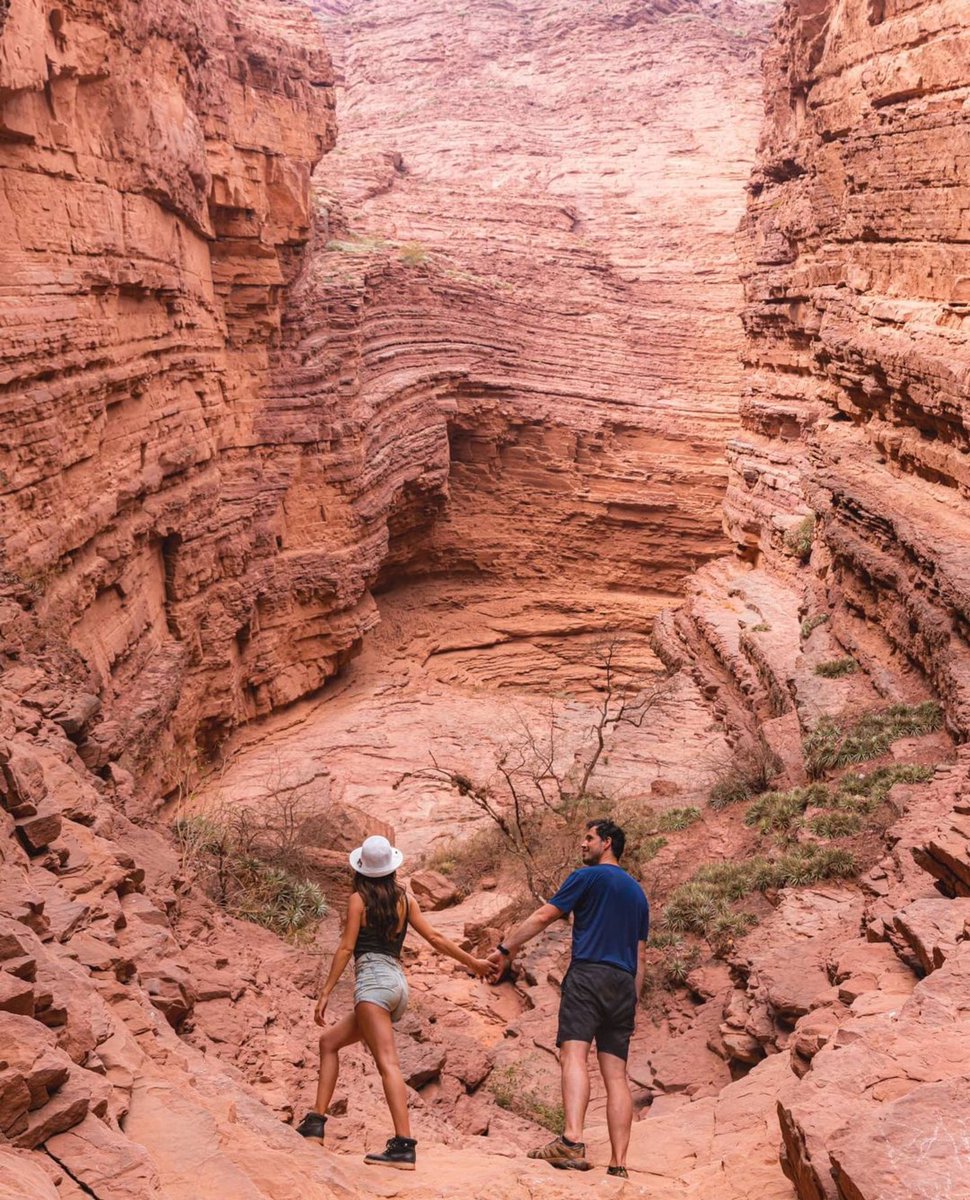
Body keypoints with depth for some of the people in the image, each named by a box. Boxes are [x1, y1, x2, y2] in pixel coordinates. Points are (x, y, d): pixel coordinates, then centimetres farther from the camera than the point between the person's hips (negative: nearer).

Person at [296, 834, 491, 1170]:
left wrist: (326, 992, -2)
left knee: (387, 1063, -16)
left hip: (373, 980, -7)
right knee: (329, 1041, 19)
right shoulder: (405, 899, 14)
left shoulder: (359, 899, 1)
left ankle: (404, 1146, -25)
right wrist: (472, 961, 22)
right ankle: (315, 1123, 15)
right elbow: (434, 937, 13)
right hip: (398, 982, 7)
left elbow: (346, 948, -4)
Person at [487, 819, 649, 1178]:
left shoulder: (588, 877, 4)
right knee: (616, 1073, 2)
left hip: (588, 974, -6)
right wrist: (631, 1004, 24)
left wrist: (505, 950, 6)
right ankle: (618, 1165, -5)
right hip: (623, 985, 6)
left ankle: (572, 1141, -38)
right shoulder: (638, 893, 24)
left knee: (574, 1053, -19)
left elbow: (543, 916, 1)